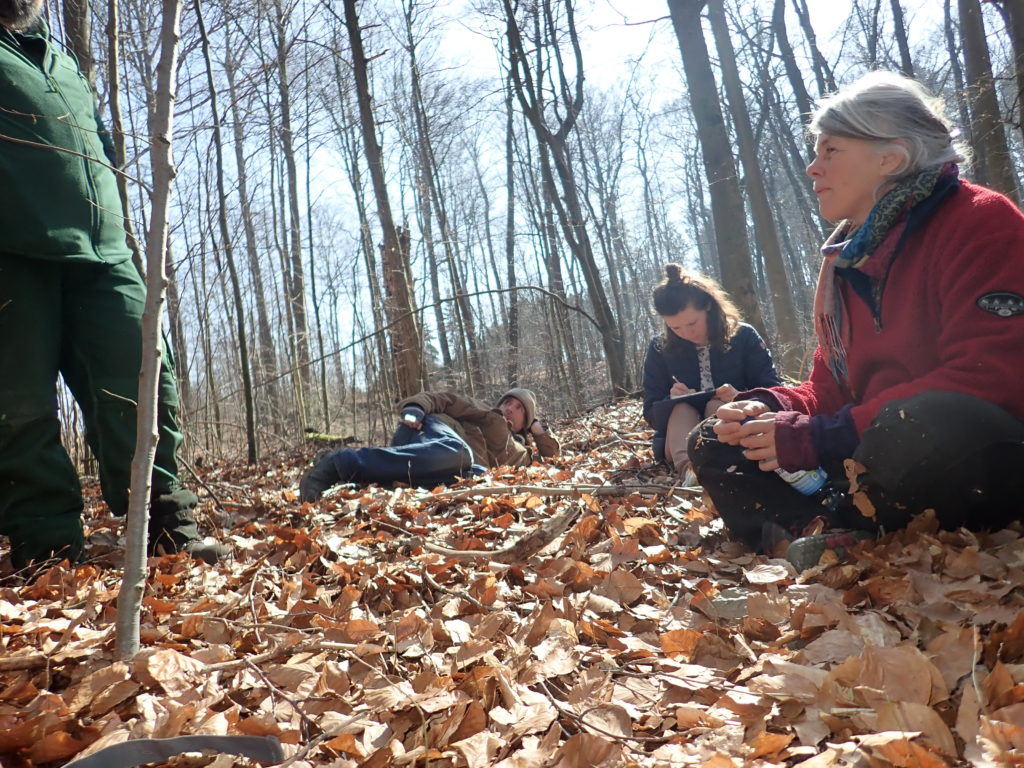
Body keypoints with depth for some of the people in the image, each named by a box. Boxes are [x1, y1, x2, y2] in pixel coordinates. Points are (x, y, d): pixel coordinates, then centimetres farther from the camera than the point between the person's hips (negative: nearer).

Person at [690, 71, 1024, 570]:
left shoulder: (980, 222, -11)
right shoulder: (844, 261, 10)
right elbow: (832, 386, 13)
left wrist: (821, 438, -25)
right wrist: (769, 409, -10)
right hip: (887, 447, 7)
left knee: (911, 426, -42)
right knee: (713, 446, 4)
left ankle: (820, 533, -13)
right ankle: (828, 541, -20)